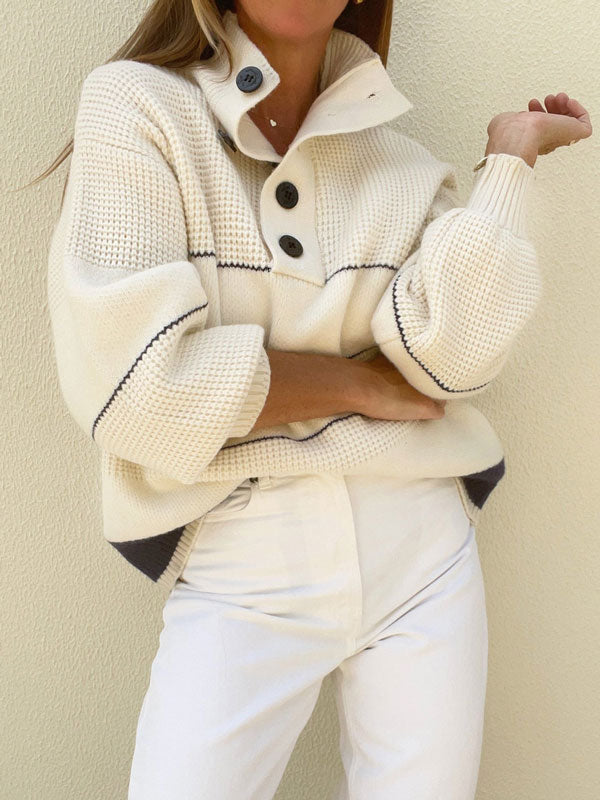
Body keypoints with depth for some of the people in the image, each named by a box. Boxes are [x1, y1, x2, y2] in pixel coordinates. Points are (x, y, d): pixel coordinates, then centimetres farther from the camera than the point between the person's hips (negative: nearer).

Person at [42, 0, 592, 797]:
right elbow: (131, 381, -16)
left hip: (423, 556, 4)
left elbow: (451, 349, -11)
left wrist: (509, 155, -3)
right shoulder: (135, 107, -4)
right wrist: (362, 383, -8)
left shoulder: (406, 165, 7)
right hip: (240, 572, -3)